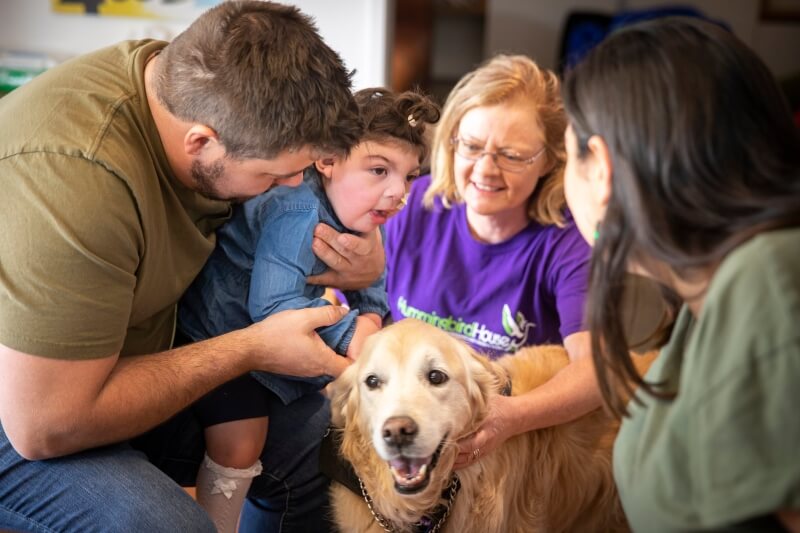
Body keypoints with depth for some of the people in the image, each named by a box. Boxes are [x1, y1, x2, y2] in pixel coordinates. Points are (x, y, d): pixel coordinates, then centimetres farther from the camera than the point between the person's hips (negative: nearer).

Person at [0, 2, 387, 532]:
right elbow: (44, 426, -31)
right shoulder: (68, 176, -36)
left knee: (315, 438, -4)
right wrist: (254, 348, -25)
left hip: (138, 359, 7)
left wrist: (360, 262, -17)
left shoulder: (208, 86, -13)